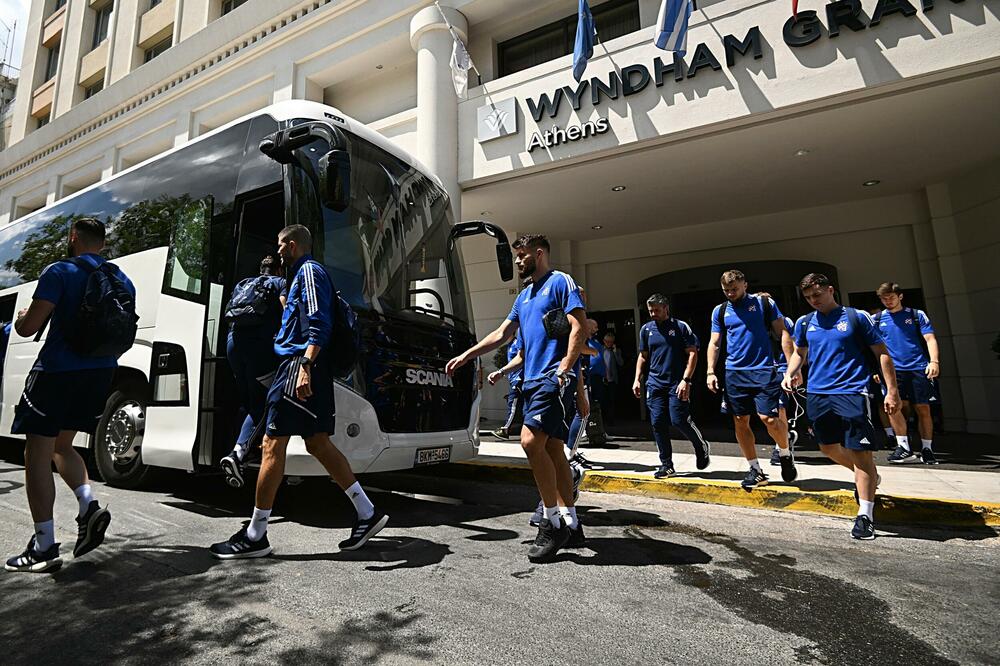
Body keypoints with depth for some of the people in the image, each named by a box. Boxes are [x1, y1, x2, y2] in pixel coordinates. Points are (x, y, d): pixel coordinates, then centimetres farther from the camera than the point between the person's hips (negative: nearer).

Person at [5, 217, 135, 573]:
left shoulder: (60, 272, -8)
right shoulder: (122, 281, 10)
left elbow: (28, 327, -10)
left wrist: (21, 317, 12)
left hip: (57, 371, -6)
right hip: (101, 372, 6)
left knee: (37, 454, 2)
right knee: (61, 446, 22)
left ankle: (44, 547, 2)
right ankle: (89, 505, 3)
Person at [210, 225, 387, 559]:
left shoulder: (309, 271, -4)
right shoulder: (302, 274, 25)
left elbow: (319, 324, -18)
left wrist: (305, 365, -27)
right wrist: (282, 336, 42)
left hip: (299, 366, -10)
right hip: (302, 365, 10)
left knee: (272, 445, -4)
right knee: (319, 444, 8)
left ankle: (255, 536, 6)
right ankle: (368, 514, 11)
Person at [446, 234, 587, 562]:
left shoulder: (560, 281, 0)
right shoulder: (524, 296, 24)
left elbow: (580, 328, -10)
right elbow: (501, 335, 24)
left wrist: (564, 369, -18)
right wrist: (465, 356, 19)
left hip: (554, 378, -8)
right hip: (532, 380, 8)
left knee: (531, 441, -19)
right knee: (552, 450, 7)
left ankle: (552, 520, -4)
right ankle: (570, 524, 15)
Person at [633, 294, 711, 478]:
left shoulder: (681, 327, -2)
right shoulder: (646, 329, 10)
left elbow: (692, 353, -5)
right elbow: (642, 356, 17)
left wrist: (686, 380, -14)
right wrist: (637, 379, 8)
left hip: (677, 383, -4)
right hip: (655, 383, 4)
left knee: (679, 420, -10)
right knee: (658, 423, 1)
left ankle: (702, 447, 21)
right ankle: (666, 465, 13)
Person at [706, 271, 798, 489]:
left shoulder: (764, 303, 2)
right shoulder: (720, 311, 9)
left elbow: (783, 334, 1)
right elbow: (714, 343, 10)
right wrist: (710, 372, 0)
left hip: (763, 371, -3)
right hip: (734, 373, 3)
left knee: (769, 418, -12)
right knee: (740, 422, 5)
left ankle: (785, 453, 20)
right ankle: (755, 470, 19)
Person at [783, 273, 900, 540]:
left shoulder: (856, 317, -2)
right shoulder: (804, 322, 10)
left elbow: (882, 353, 0)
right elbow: (799, 353, 22)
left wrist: (892, 391, -5)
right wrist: (789, 375, 3)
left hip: (851, 393, -5)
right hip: (817, 394, 5)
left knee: (860, 451, -6)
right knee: (828, 447, 15)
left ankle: (865, 516, 2)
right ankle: (868, 476, 42)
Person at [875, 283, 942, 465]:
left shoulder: (917, 314, 8)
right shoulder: (877, 319, 11)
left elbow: (930, 339, 0)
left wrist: (934, 361, -14)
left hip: (919, 368, 0)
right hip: (893, 369, 0)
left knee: (923, 409, 2)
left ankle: (926, 449, 17)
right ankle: (904, 447, -9)